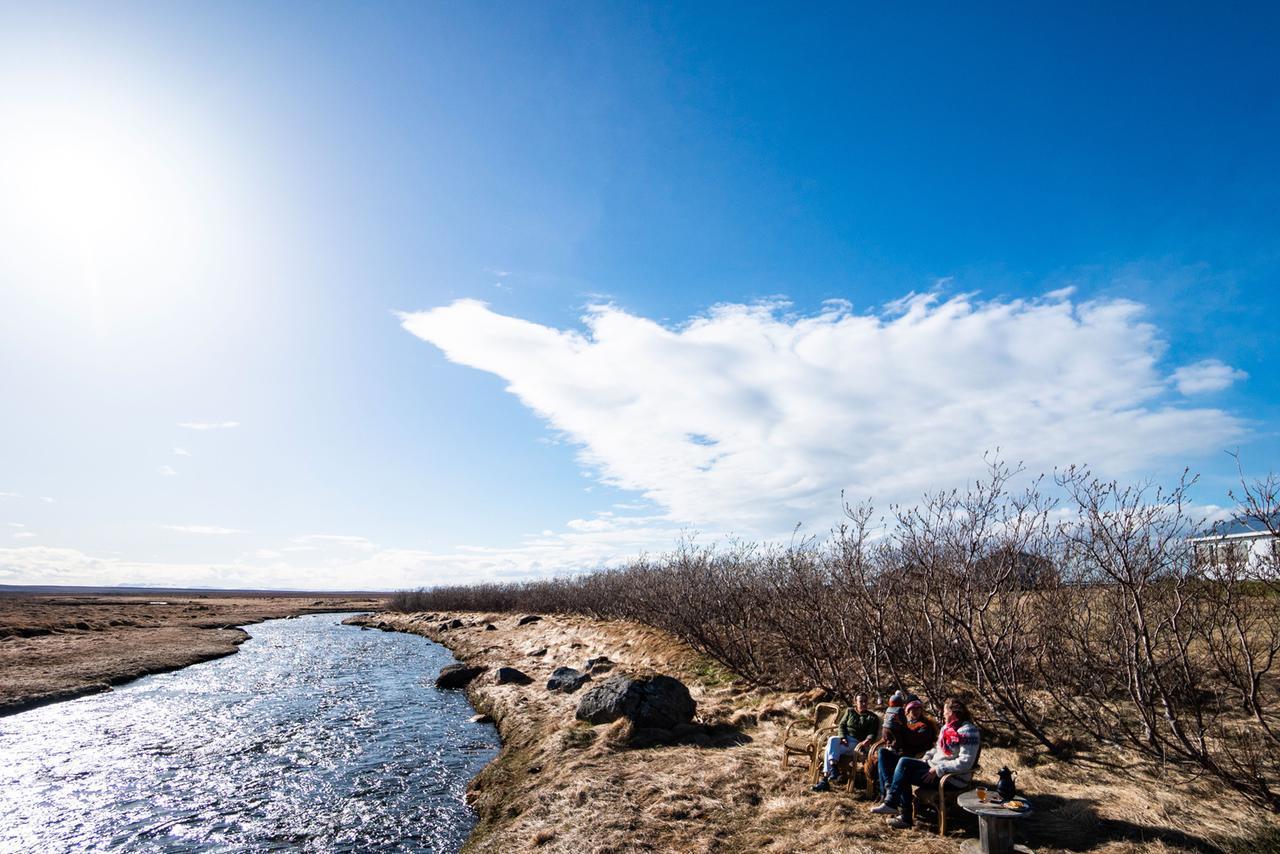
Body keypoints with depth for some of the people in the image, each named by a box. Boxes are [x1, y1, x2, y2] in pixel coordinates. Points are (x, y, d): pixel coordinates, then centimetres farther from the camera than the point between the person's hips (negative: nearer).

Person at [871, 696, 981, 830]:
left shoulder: (968, 731, -20)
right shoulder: (947, 727, 11)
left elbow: (965, 763, -26)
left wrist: (938, 770, -24)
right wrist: (927, 757, 6)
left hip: (953, 778, -9)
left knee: (904, 775, -16)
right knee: (904, 762, -8)